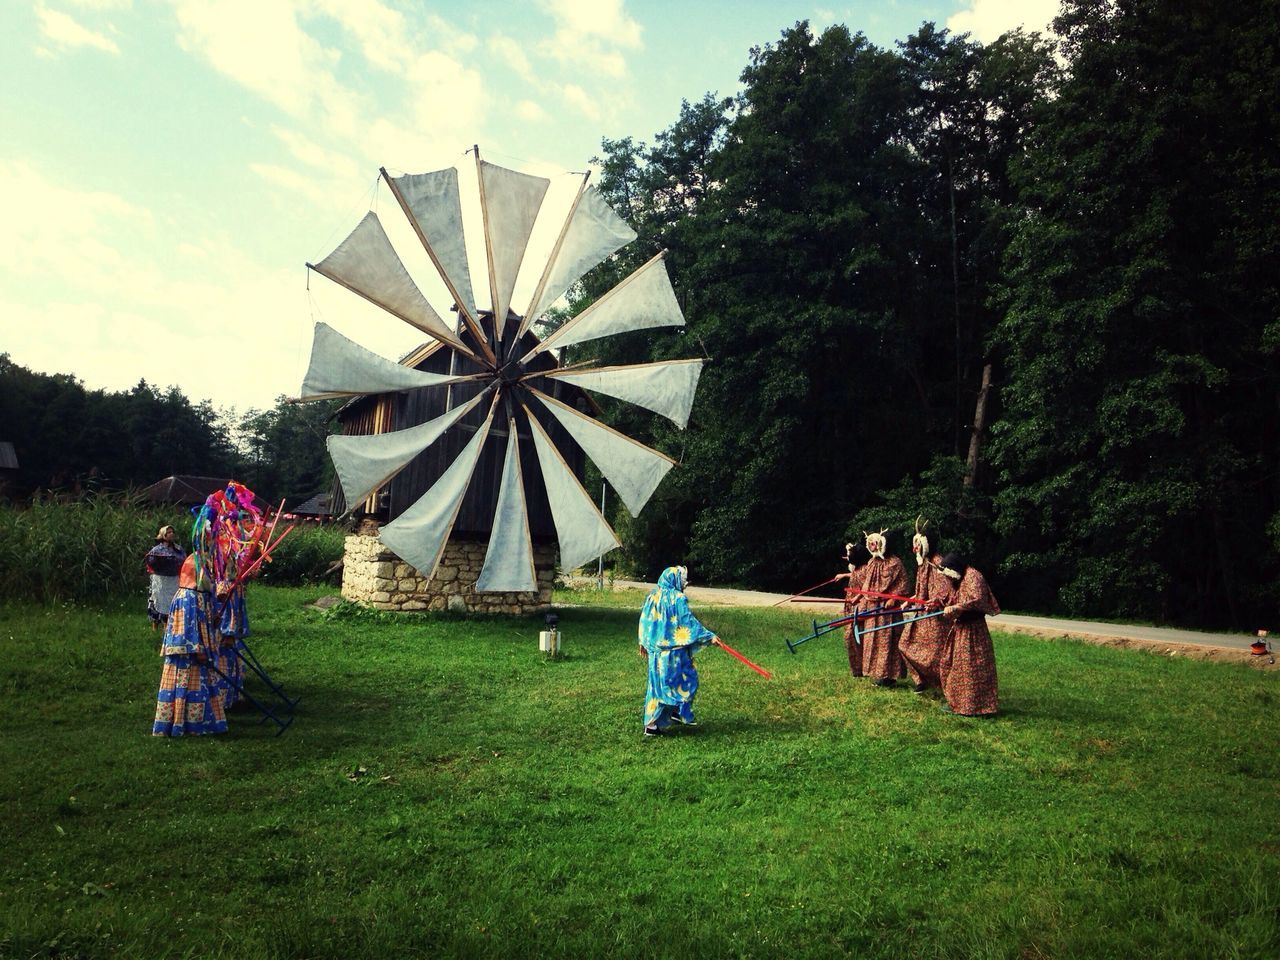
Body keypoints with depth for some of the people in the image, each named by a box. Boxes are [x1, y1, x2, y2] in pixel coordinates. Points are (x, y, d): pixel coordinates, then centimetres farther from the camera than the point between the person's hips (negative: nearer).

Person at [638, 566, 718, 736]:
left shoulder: (652, 597, 8)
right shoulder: (678, 598, -12)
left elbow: (644, 621, 13)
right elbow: (689, 621, -15)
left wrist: (644, 643, 23)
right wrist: (709, 636, -11)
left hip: (655, 649, 7)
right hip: (674, 650, -7)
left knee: (657, 683, 13)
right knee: (686, 679, 9)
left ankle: (652, 723, 17)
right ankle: (679, 712, 5)